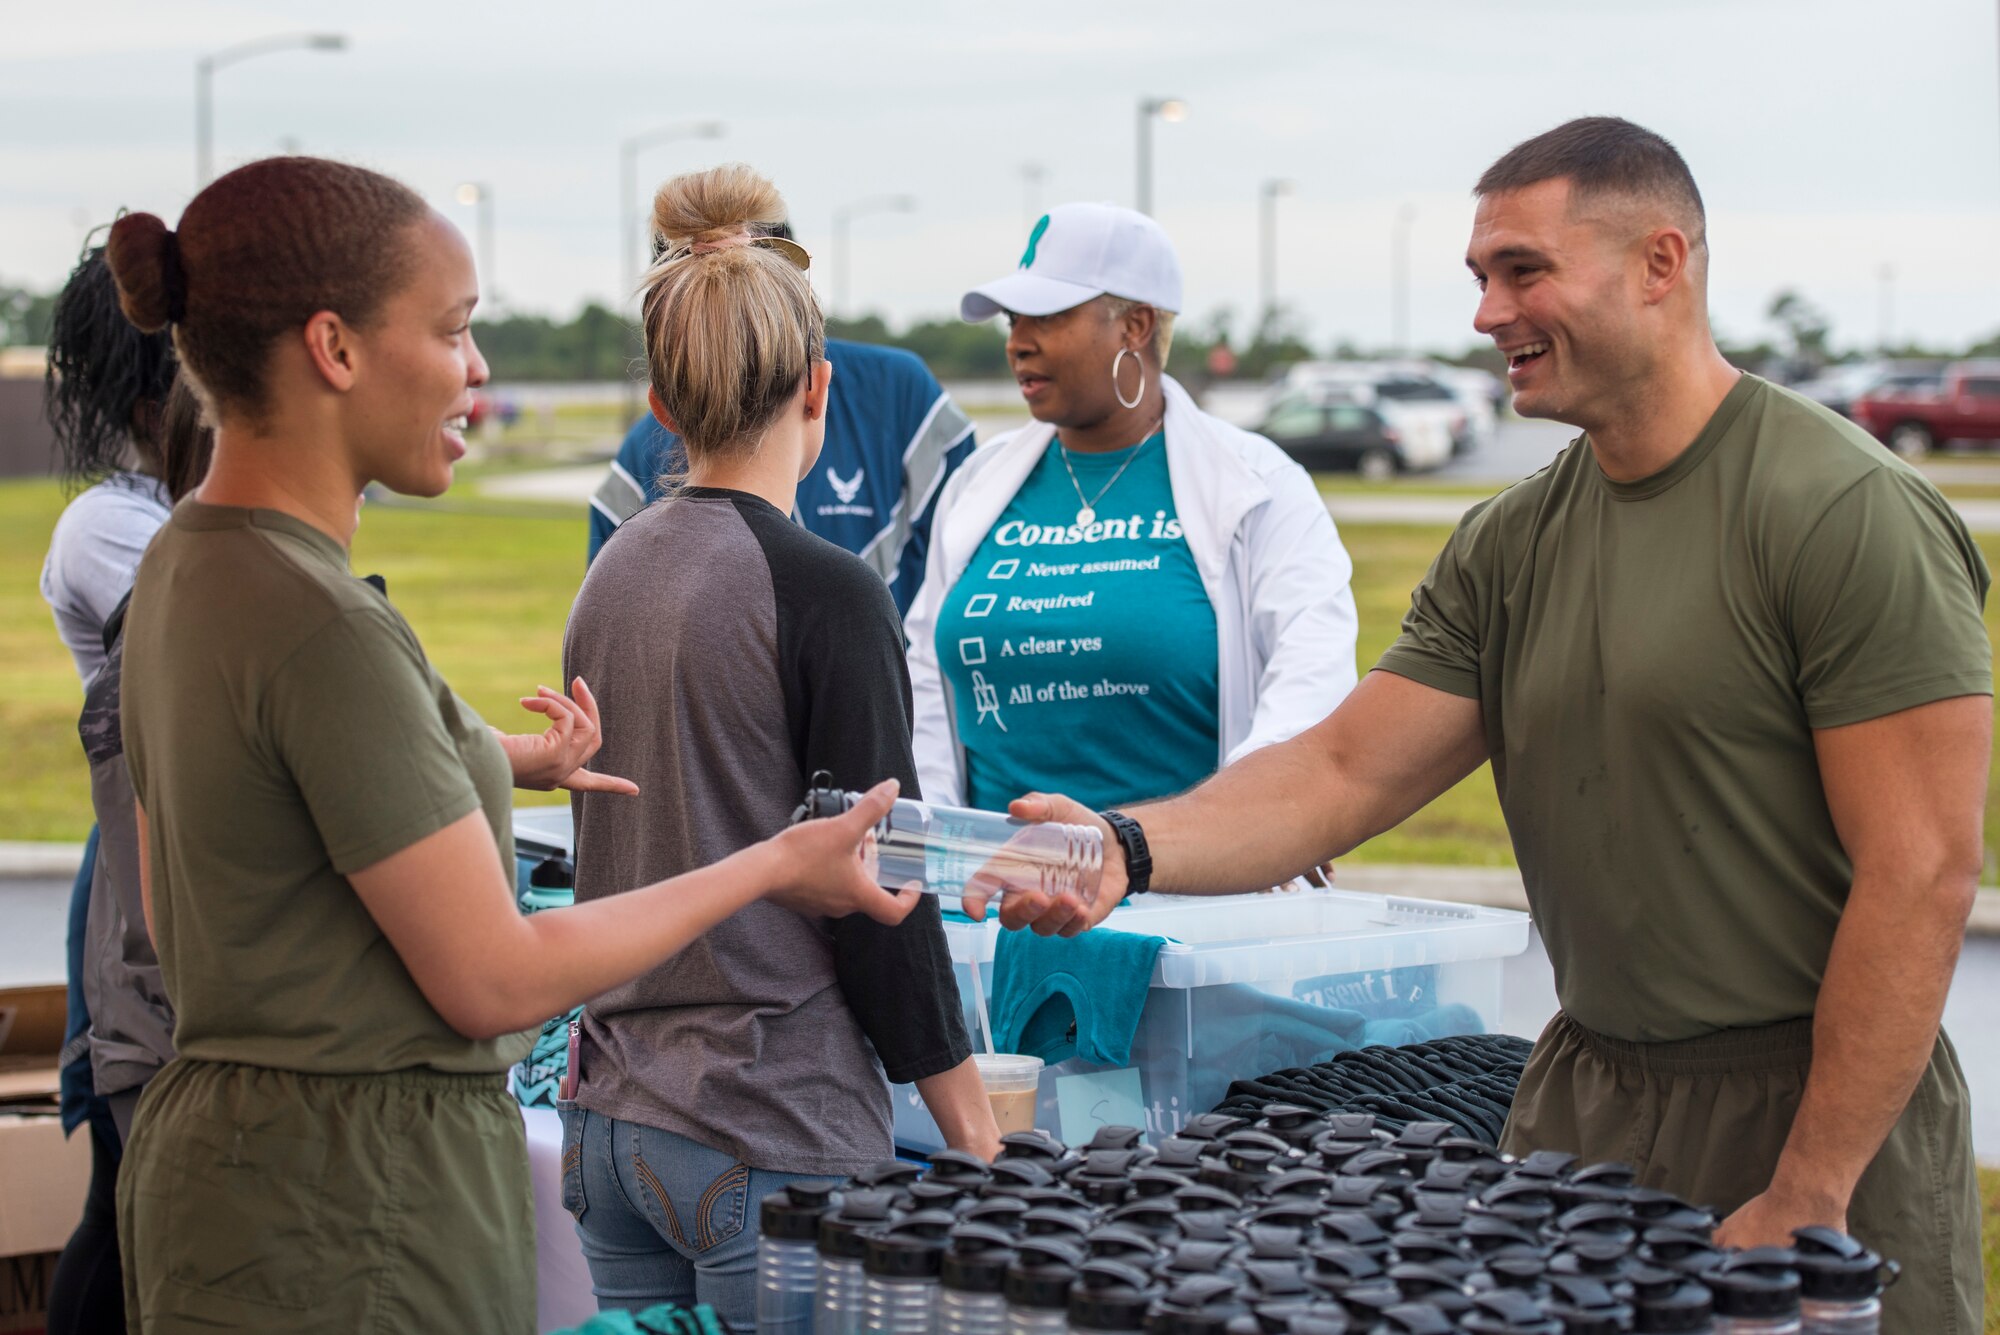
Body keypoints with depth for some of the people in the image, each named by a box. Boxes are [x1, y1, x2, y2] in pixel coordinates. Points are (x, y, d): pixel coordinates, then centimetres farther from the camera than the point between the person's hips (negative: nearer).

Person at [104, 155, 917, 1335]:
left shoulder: (184, 563, 8)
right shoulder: (323, 628, -21)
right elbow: (495, 981, -17)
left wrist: (488, 763, 17)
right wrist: (774, 867, -6)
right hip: (345, 1233, -10)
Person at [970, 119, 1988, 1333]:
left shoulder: (1851, 514, -14)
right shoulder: (1511, 547, 8)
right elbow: (1345, 772, 5)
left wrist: (1805, 1199, -19)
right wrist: (1132, 848, -14)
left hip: (1818, 1108, -6)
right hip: (1584, 1096, 6)